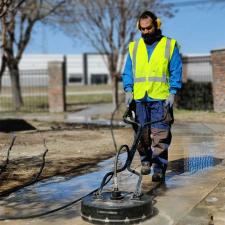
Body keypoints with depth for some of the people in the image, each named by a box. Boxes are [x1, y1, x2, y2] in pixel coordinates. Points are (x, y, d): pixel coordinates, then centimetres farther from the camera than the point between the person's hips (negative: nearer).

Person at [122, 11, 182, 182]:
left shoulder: (170, 45, 5)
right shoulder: (134, 47, 14)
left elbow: (176, 71, 3)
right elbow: (127, 72, 15)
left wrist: (173, 92, -7)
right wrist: (128, 90, 1)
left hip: (161, 99, -3)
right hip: (139, 99, 3)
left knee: (161, 134, -7)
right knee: (142, 133, 5)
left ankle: (159, 167, -1)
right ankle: (145, 161, 23)